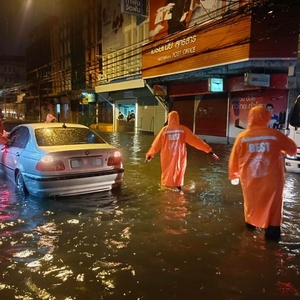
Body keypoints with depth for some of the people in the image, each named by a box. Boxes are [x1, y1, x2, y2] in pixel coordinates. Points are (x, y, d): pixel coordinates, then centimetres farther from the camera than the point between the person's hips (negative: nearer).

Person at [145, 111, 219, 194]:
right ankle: (178, 187, 29)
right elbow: (195, 140, -8)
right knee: (179, 171, 20)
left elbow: (157, 144, 1)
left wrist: (149, 155, 13)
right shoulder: (183, 129, -7)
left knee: (167, 172, 15)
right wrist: (208, 150, -6)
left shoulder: (165, 129, -6)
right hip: (179, 156, 0)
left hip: (167, 157, 0)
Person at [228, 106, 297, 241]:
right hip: (271, 179, -2)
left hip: (249, 179, 2)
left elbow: (234, 159, 2)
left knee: (251, 202, 24)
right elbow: (293, 149, 6)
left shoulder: (242, 136, -7)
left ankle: (250, 222, 43)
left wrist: (233, 174, 19)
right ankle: (272, 230, 21)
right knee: (272, 205, 15)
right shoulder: (275, 135, -9)